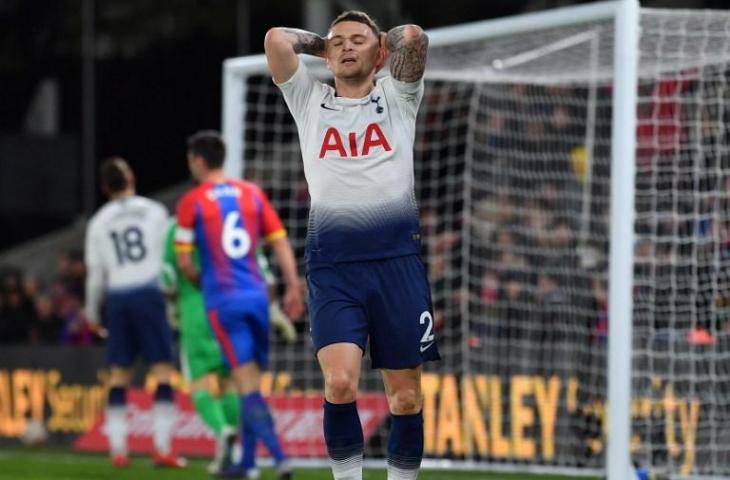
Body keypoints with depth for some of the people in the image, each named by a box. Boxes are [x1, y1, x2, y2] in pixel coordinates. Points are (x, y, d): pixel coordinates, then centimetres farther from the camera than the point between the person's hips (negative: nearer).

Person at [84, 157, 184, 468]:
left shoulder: (98, 223, 9)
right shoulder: (154, 211, 4)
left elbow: (95, 274, 10)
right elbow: (169, 254, 6)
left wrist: (92, 312, 22)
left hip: (117, 298, 3)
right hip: (148, 292, -3)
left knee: (119, 374, 8)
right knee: (163, 369, -1)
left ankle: (117, 449, 3)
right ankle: (162, 448, -8)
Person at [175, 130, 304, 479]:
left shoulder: (192, 202, -3)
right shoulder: (252, 193, 8)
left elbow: (184, 261, -1)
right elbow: (280, 242, 4)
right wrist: (293, 287, 4)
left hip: (222, 301, -4)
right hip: (256, 294, 4)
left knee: (247, 385, -8)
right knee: (251, 383, 14)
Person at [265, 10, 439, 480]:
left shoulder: (397, 99, 13)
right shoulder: (310, 102, 15)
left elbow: (412, 36, -3)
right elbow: (275, 39, 4)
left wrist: (383, 40, 17)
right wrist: (323, 41, 19)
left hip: (398, 258, 1)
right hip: (332, 265, 0)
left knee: (406, 395, 2)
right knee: (340, 382, -18)